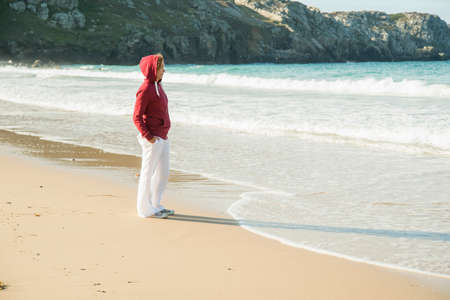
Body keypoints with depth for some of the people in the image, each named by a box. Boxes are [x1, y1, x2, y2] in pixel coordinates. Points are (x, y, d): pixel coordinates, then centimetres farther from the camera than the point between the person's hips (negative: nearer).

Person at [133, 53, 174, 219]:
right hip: (152, 140, -9)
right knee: (148, 172, 0)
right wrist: (148, 137, -19)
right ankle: (145, 209, 8)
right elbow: (137, 117, -16)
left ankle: (155, 205, 26)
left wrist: (164, 133, 15)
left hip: (162, 138, 9)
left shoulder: (157, 86, 13)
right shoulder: (145, 90, -15)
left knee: (163, 173, 15)